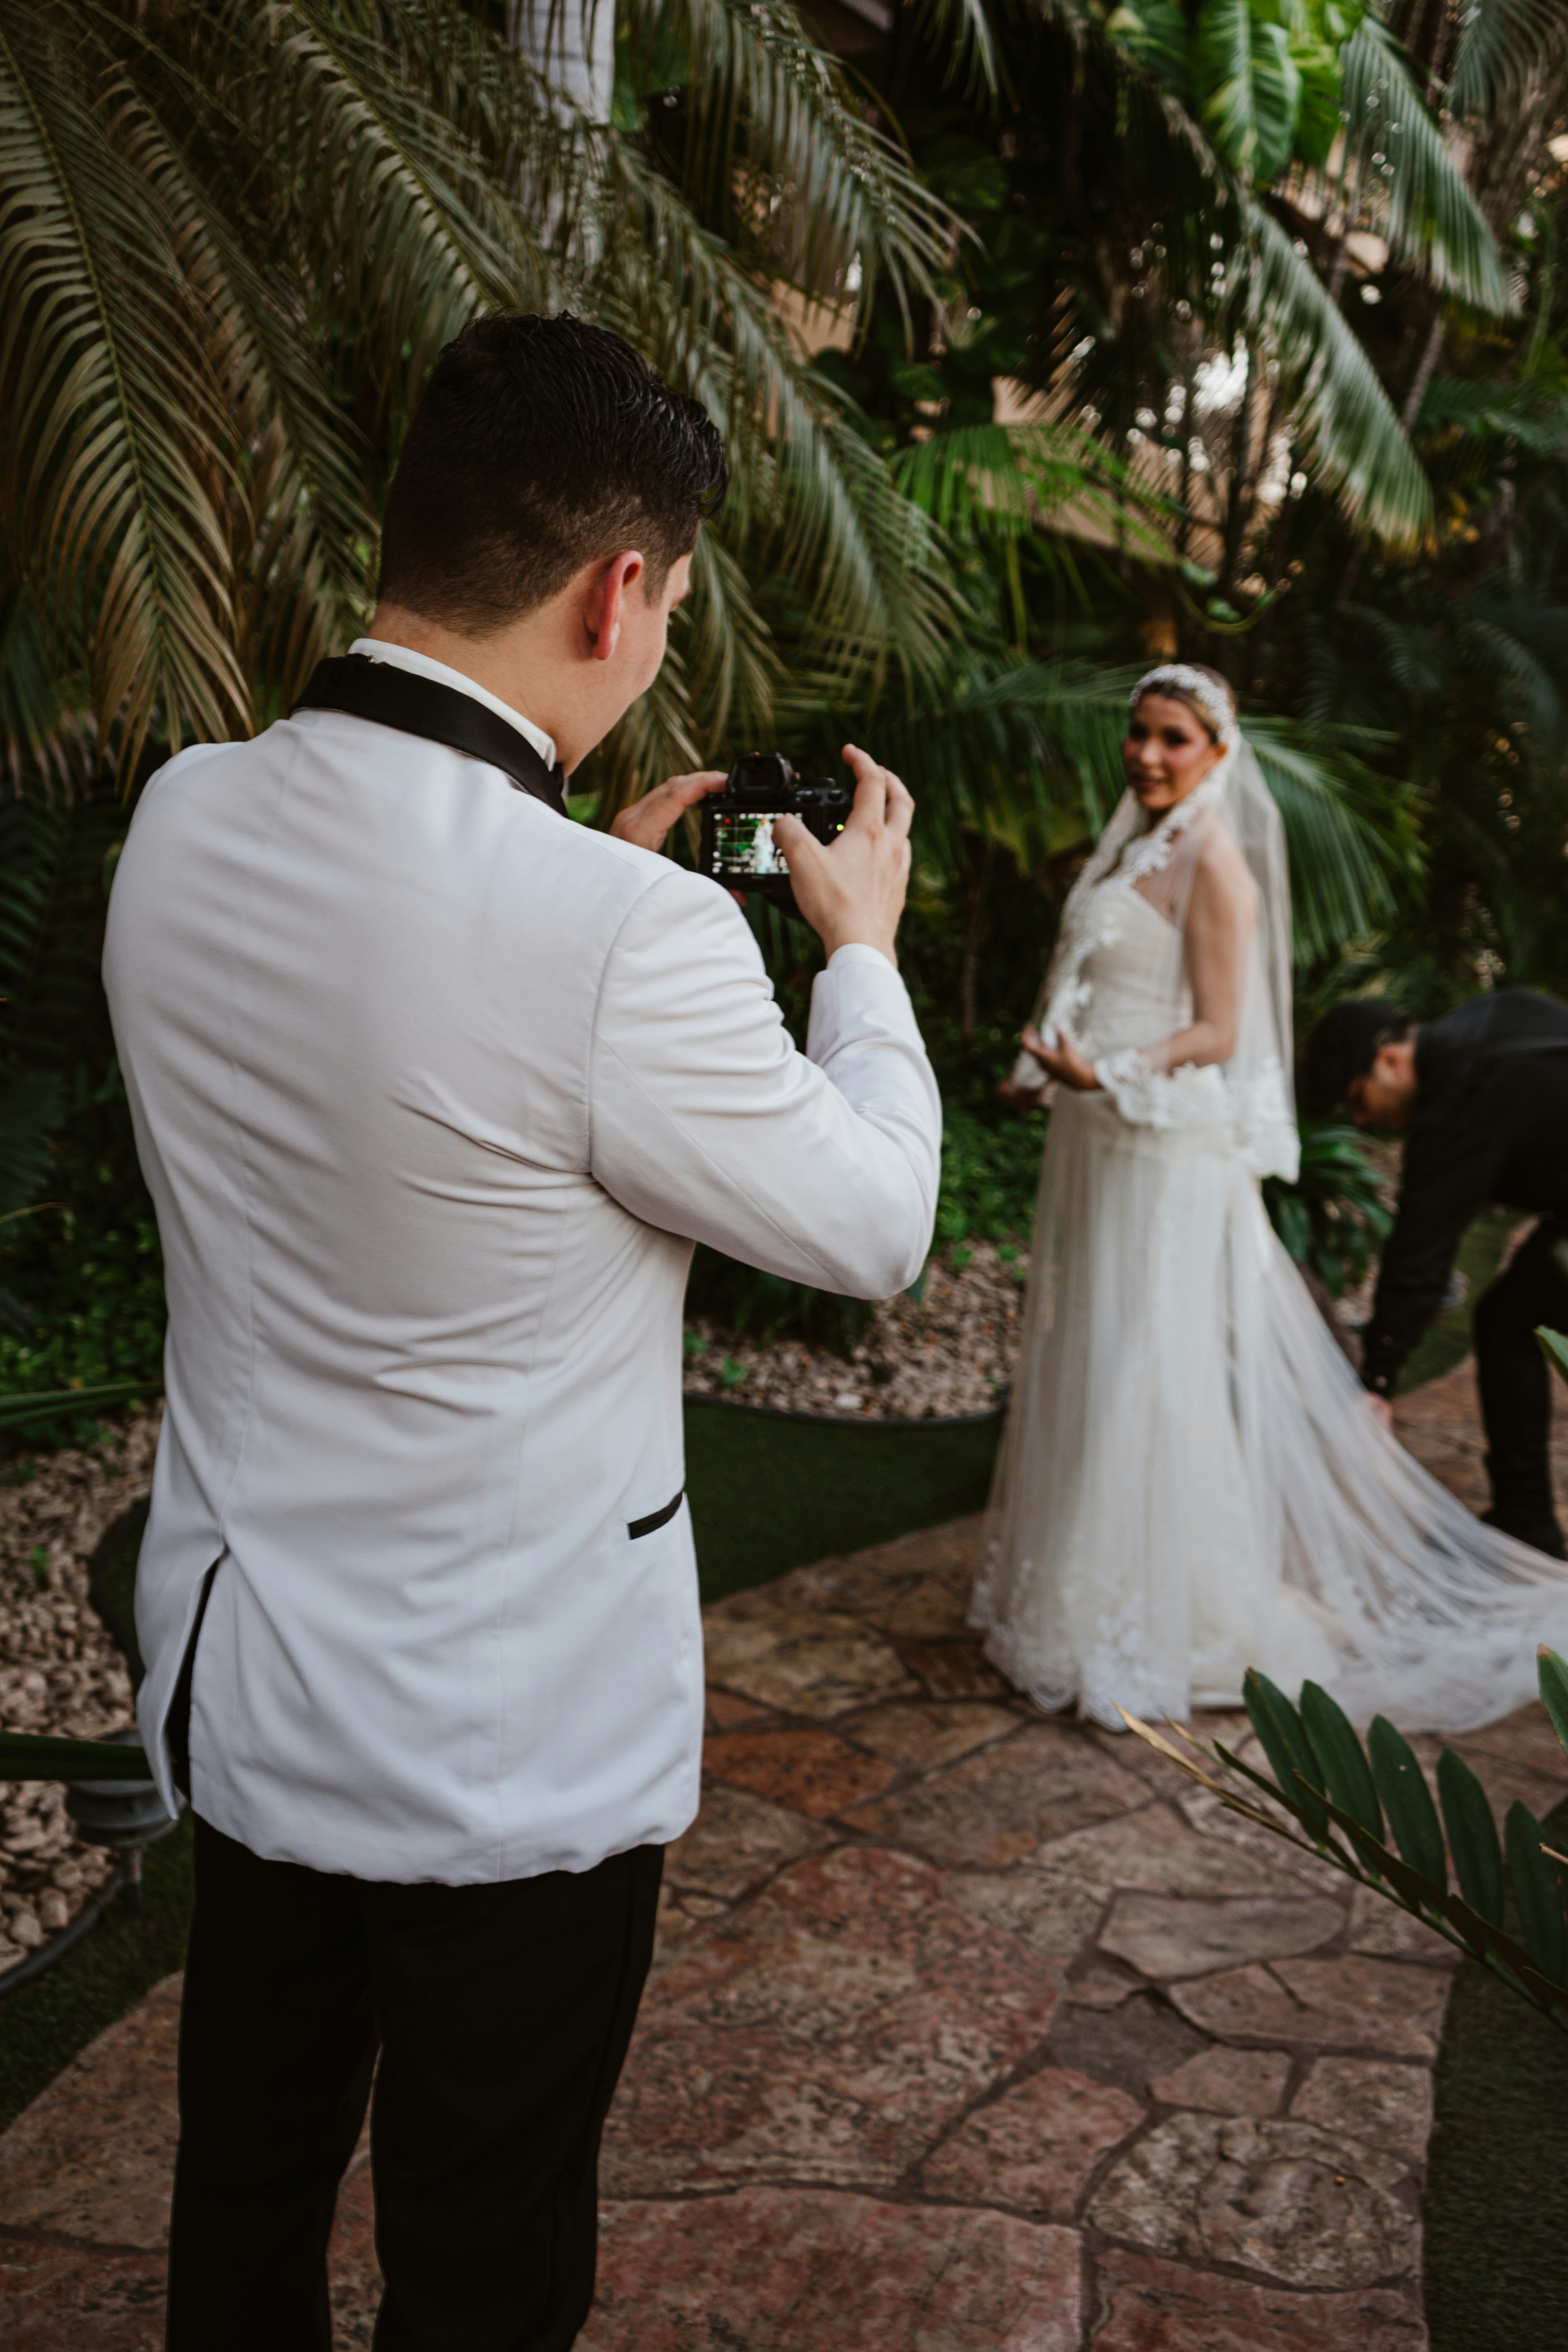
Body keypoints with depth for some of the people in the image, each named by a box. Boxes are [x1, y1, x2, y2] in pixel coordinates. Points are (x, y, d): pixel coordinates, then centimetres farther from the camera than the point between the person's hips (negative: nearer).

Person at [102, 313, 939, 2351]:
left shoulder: (185, 820, -7)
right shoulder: (621, 937, -29)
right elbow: (873, 1227, -12)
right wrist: (861, 941, 2)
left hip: (235, 1684, 7)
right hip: (509, 1750, -6)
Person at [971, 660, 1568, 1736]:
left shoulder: (1214, 862, -12)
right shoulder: (1133, 846, 14)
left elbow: (1217, 1033, -16)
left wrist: (1106, 1076, -27)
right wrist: (1051, 1075, 17)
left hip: (1168, 1145, -9)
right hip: (1102, 1137, 9)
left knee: (1154, 1372, -4)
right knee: (1089, 1360, 14)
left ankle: (1168, 1619, 9)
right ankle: (1086, 1586, 27)